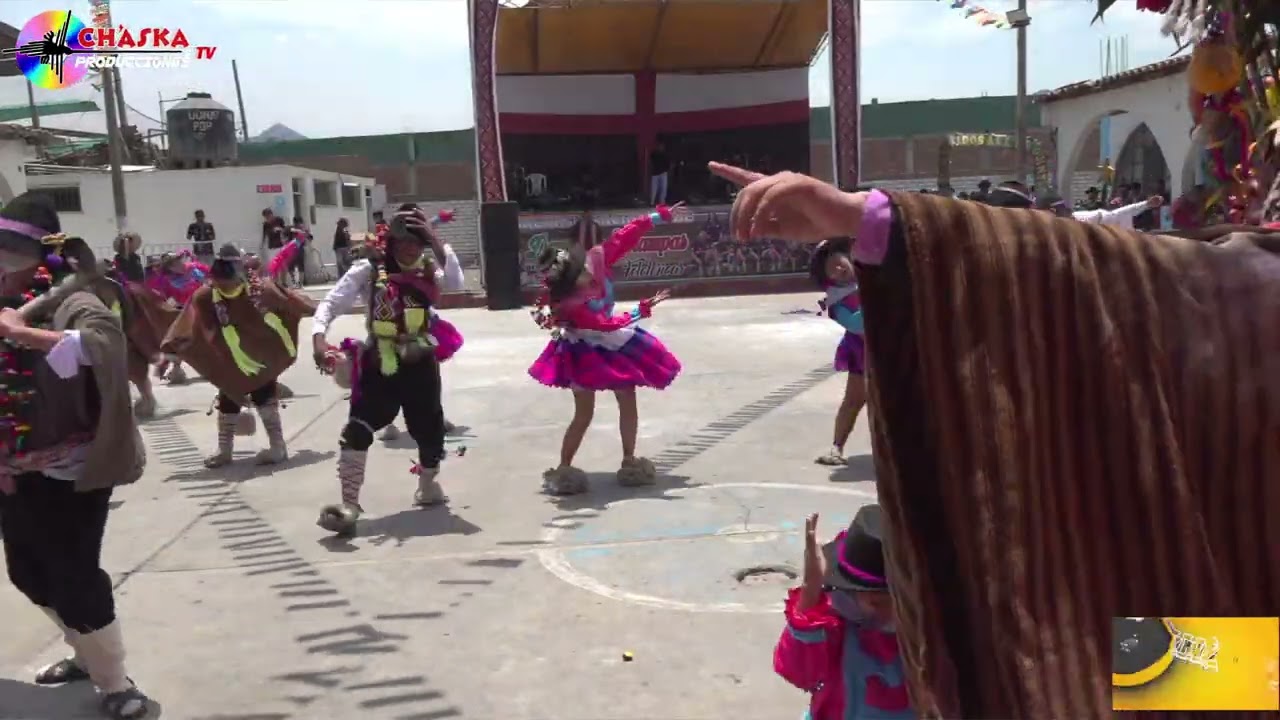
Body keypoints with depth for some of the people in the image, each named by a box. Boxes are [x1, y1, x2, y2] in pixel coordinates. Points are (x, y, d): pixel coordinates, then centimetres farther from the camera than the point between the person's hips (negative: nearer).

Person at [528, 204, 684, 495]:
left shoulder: (596, 260, -21)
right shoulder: (567, 305, -33)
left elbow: (624, 236, -15)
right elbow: (606, 324, -32)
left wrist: (658, 216, -15)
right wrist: (640, 310, -32)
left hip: (613, 343, 6)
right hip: (585, 353, -6)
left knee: (628, 402, 10)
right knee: (584, 413, -6)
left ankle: (629, 461, 24)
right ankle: (563, 469, 6)